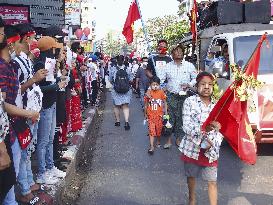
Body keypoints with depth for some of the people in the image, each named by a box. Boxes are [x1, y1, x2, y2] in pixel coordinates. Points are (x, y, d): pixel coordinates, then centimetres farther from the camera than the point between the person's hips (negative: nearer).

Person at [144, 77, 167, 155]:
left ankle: (158, 141, 38)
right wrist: (145, 114, 11)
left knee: (159, 129, 12)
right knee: (151, 130, -5)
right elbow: (146, 105, 4)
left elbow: (165, 103, 4)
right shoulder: (148, 93, -6)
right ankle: (151, 147, -5)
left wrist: (166, 112, 2)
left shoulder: (161, 92, -6)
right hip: (151, 115, -1)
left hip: (159, 115, 1)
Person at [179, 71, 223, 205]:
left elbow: (221, 130, -2)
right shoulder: (189, 101, -8)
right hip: (192, 148, 0)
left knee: (212, 181, 3)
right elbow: (186, 126, -17)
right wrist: (203, 128, -35)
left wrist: (212, 143, -19)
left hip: (211, 150, 1)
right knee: (191, 176, 20)